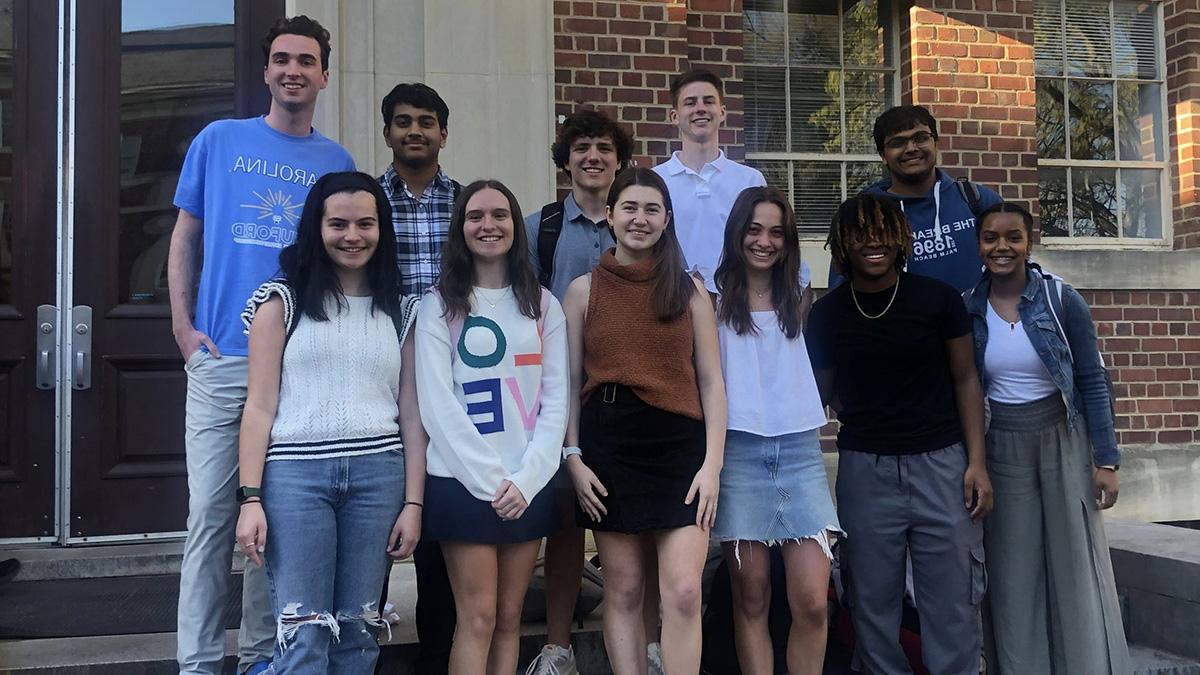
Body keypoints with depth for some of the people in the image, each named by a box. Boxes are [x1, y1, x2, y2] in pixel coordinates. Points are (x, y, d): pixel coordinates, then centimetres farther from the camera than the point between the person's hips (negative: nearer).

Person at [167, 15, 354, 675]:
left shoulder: (337, 162, 10)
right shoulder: (219, 140, 7)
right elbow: (185, 236, 9)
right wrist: (183, 326, 0)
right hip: (220, 358, -1)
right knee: (211, 515, -1)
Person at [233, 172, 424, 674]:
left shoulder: (401, 311, 11)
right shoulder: (283, 302, 4)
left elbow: (411, 414, 9)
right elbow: (260, 407, 1)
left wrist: (413, 503, 3)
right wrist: (250, 498, -6)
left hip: (378, 475, 3)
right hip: (296, 473, -2)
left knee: (357, 631, 9)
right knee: (303, 634, -3)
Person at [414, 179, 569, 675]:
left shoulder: (542, 304, 9)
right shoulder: (440, 304, 1)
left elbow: (555, 398, 4)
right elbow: (437, 404, -7)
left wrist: (526, 478, -7)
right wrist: (489, 480, -12)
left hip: (530, 484, 3)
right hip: (463, 483, -3)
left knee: (509, 617, 9)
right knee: (478, 618, -2)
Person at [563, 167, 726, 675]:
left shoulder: (689, 290, 7)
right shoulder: (584, 289, 6)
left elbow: (711, 381, 4)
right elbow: (570, 382, 7)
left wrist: (712, 463, -4)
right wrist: (573, 458, -3)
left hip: (680, 446, 0)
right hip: (610, 447, 0)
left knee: (683, 592, -8)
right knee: (623, 591, 7)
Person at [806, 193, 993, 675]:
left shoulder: (938, 299, 0)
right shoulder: (827, 314, 1)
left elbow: (965, 380, 4)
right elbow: (820, 395, 10)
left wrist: (976, 462, -1)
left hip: (940, 462, 0)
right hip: (865, 468, 1)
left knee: (953, 602, 2)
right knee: (874, 603, 6)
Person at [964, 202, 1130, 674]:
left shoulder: (1062, 300, -7)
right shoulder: (967, 309, -2)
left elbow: (1092, 382, -4)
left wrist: (1106, 459, -7)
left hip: (1063, 443, -1)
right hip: (1000, 450, 1)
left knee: (1076, 566, 3)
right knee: (1014, 573, 6)